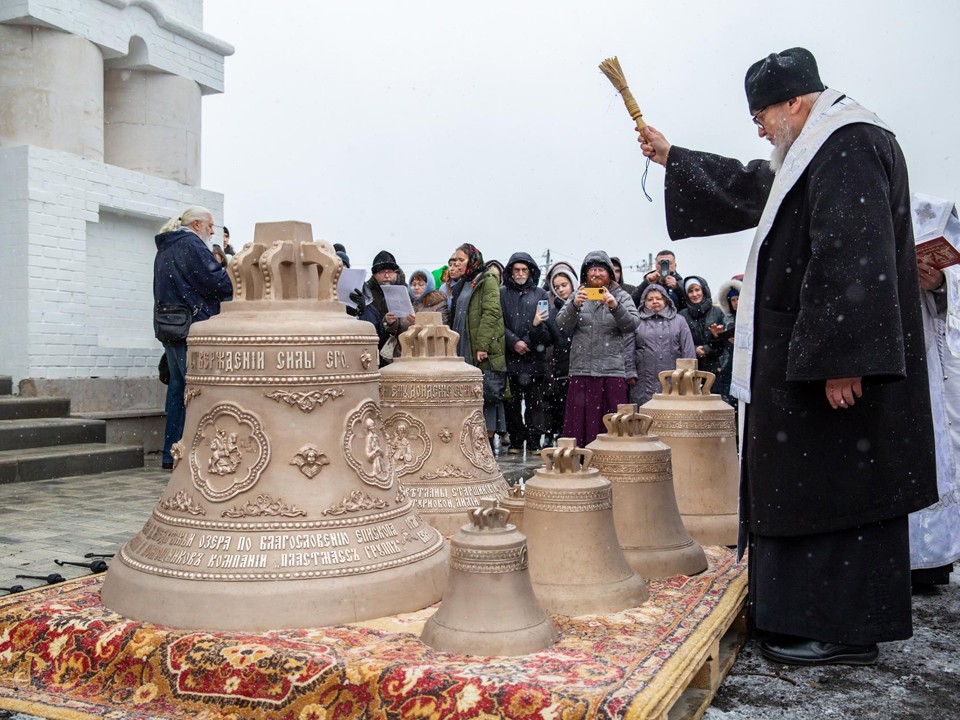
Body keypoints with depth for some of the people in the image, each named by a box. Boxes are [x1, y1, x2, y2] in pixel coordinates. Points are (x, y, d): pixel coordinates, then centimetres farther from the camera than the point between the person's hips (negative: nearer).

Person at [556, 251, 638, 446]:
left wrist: (615, 307, -26)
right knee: (579, 422, 0)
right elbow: (562, 324, -2)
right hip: (581, 370, 1)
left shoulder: (621, 297, 9)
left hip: (613, 371, -1)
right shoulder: (577, 296, 12)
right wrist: (574, 305, -20)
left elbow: (632, 324, -8)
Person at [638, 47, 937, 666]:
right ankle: (821, 615, 23)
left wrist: (842, 359, -28)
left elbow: (853, 256, -24)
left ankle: (845, 632, 6)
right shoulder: (819, 152, 19)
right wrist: (672, 157, 38)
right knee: (809, 485, 13)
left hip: (841, 365, -11)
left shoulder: (850, 146, -14)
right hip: (811, 354, 11)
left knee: (833, 489, -5)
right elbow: (749, 187, 33)